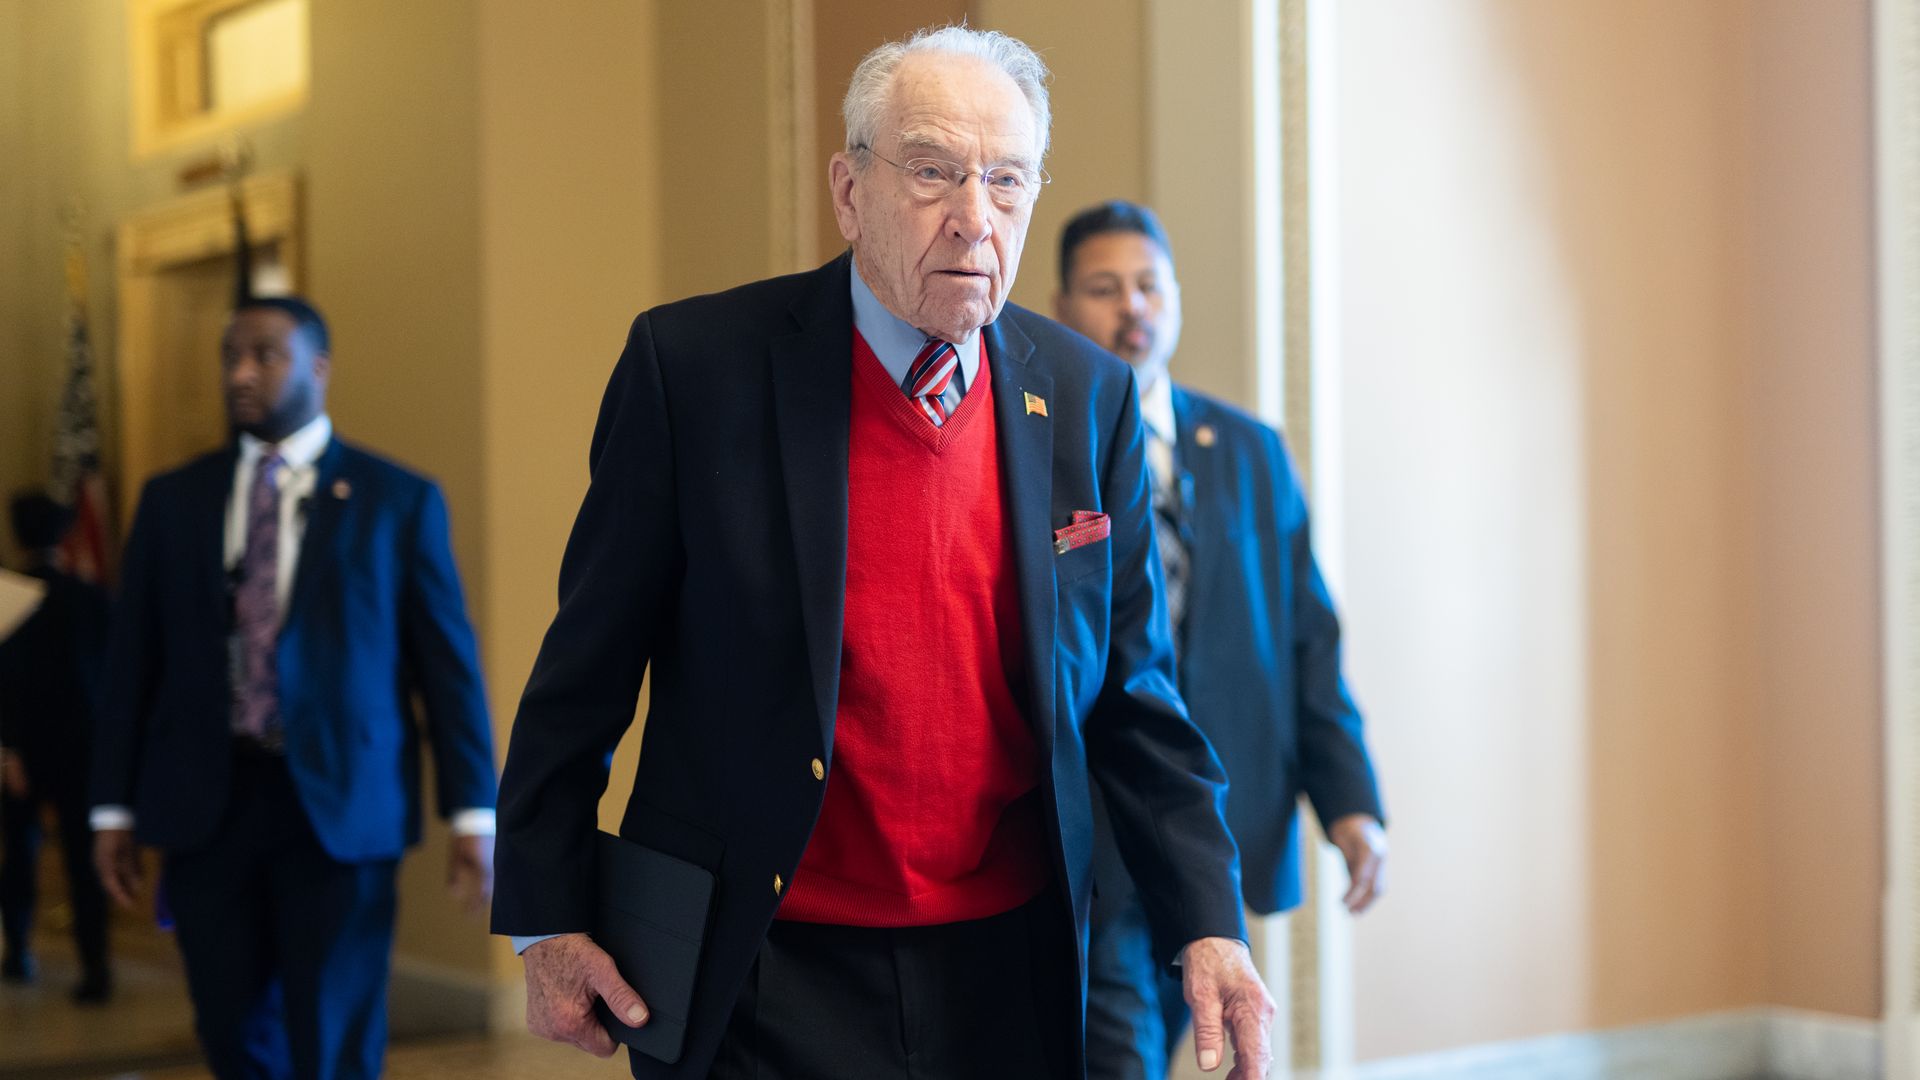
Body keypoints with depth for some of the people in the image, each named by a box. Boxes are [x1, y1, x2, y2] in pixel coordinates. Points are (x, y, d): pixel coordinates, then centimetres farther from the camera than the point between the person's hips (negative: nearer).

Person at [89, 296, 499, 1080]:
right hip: (204, 806, 3)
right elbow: (132, 661, 10)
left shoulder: (399, 500, 2)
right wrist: (114, 808, 7)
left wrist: (473, 813, -5)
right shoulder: (172, 500, 10)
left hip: (339, 806, -3)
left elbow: (449, 663, 0)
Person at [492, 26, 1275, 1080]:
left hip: (1007, 978, 4)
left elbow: (1130, 694, 5)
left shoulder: (1087, 397, 1)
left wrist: (1206, 921, -5)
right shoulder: (694, 363, -9)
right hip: (766, 984, -3)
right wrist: (546, 917, -3)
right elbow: (588, 664, -4)